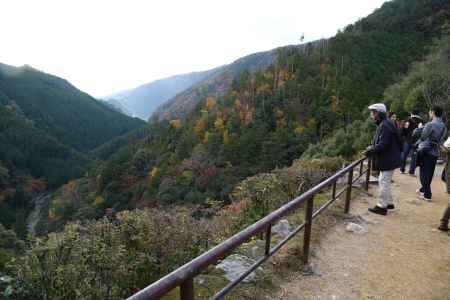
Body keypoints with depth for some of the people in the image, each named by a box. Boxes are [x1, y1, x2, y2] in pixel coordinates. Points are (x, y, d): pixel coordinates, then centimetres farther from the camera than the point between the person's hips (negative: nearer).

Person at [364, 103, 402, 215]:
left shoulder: (385, 125, -21)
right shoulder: (385, 123, 13)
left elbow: (383, 144, -27)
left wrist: (370, 150, -16)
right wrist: (371, 147, 7)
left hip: (388, 160, -11)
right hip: (387, 159, 11)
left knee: (384, 182, -3)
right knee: (384, 181, 19)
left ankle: (382, 206, 6)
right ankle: (389, 203, 30)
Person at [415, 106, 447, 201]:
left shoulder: (430, 124, -15)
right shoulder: (444, 126, 6)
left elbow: (423, 137, -8)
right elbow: (441, 140, 8)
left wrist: (417, 144, 9)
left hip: (425, 151, -7)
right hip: (435, 152, 7)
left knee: (424, 173, 1)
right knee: (429, 173, 16)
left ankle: (427, 195, 2)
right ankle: (423, 189, 32)